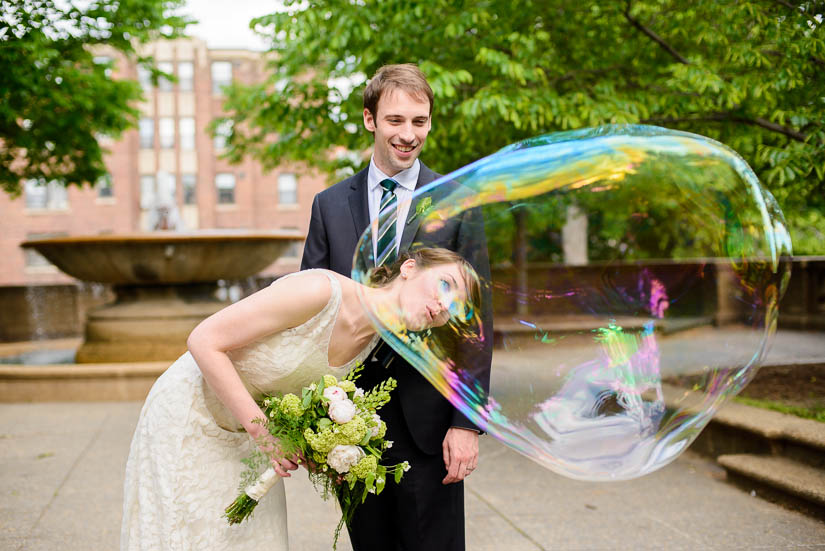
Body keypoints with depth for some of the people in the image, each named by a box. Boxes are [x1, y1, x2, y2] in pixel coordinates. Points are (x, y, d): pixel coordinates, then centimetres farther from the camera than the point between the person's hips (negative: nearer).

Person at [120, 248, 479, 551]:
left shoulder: (369, 343, -5)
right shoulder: (322, 290, -30)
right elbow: (205, 341, -28)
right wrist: (262, 430, -27)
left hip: (250, 435, 7)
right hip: (190, 418, -7)